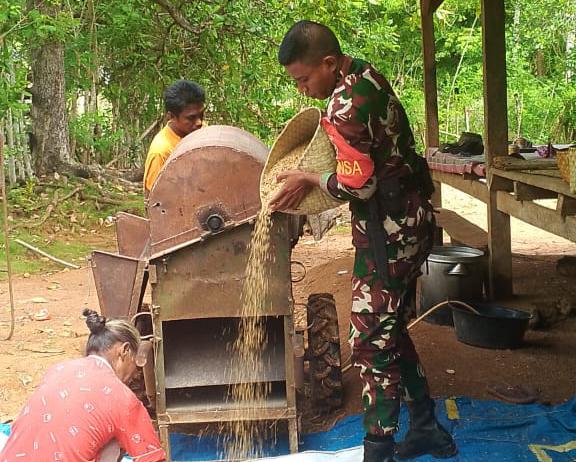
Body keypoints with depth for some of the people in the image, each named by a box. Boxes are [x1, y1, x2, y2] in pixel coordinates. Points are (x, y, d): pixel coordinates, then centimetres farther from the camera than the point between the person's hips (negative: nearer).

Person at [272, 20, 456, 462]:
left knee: (371, 341, -4)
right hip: (408, 222, 10)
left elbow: (358, 186, -21)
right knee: (391, 330, 19)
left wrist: (309, 179, -5)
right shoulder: (363, 73, 6)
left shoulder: (346, 106, -24)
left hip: (390, 232, -10)